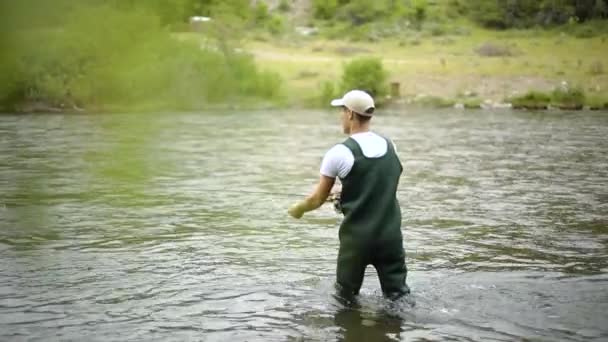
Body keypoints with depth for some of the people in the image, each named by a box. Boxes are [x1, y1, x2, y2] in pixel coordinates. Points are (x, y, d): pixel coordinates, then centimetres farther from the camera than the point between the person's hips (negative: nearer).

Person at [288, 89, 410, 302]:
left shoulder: (340, 153, -11)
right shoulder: (389, 146, 4)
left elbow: (318, 199, -3)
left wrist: (297, 209, 17)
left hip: (356, 238, -4)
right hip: (390, 235, 4)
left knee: (346, 299, 13)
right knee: (399, 296, 7)